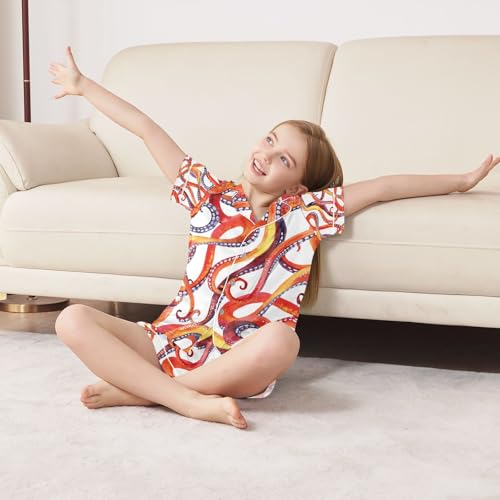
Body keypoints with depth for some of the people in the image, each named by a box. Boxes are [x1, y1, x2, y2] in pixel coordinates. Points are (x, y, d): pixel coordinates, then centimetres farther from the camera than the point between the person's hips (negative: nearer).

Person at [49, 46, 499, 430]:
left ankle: (138, 389, -22)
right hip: (170, 340, 2)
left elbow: (383, 188, 8)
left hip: (237, 363, -2)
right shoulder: (209, 192, 11)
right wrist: (83, 85, 19)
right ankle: (192, 401, -28)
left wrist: (462, 181, 11)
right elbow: (147, 129, 13)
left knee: (281, 340, -38)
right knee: (74, 319, -20)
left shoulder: (304, 212, 6)